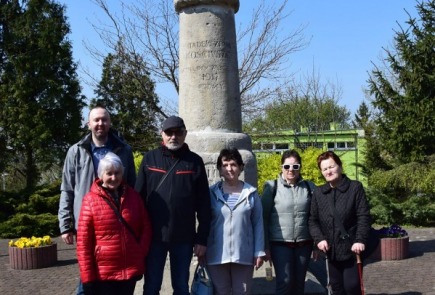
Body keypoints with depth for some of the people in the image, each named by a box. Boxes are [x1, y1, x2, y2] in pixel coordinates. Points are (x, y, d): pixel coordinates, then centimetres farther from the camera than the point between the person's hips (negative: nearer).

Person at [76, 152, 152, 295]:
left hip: (131, 269, 3)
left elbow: (145, 227, 12)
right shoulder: (91, 199, -6)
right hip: (103, 272, -3)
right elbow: (83, 241, -7)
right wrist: (88, 276, -10)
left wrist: (141, 253, -2)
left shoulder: (133, 195, 6)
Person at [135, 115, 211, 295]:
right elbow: (139, 196, 2)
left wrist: (202, 238, -3)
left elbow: (203, 204, 1)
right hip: (154, 236, 0)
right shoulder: (150, 159, 2)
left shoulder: (195, 162, 1)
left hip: (184, 238, 0)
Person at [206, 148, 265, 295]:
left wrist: (259, 252, -1)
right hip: (216, 255, 0)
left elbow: (258, 224, 2)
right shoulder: (211, 193, 0)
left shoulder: (251, 193, 1)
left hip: (244, 255, 0)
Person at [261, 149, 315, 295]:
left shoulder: (309, 187, 5)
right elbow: (263, 218, -2)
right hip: (280, 243, -3)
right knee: (285, 281, -8)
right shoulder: (272, 187, -3)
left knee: (299, 283, 9)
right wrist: (265, 246, -5)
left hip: (304, 243, 3)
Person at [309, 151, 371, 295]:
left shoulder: (355, 187, -2)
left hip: (351, 248, -4)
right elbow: (312, 220, 7)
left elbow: (364, 216, -7)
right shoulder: (318, 193, 8)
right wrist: (319, 239, -8)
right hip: (331, 250, 4)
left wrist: (360, 240, -17)